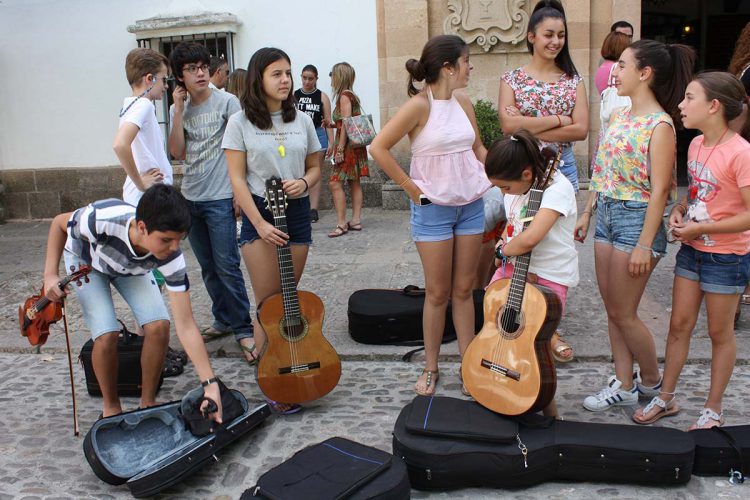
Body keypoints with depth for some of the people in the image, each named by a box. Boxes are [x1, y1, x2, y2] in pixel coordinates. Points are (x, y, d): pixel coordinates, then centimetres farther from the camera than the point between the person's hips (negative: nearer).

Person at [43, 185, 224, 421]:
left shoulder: (172, 259, -36)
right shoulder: (102, 218, -43)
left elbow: (185, 325, -34)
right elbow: (60, 223, -17)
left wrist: (210, 384, -39)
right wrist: (51, 275, -22)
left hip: (132, 267, 2)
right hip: (87, 260, -1)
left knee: (159, 326, -20)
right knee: (107, 335, -21)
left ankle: (148, 403, 4)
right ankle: (111, 407, 6)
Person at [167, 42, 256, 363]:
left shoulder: (227, 102, -5)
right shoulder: (178, 110, 9)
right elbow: (177, 153, -2)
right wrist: (179, 111, -6)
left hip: (219, 199, -5)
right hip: (190, 200, 5)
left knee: (227, 267, -5)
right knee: (208, 268, 13)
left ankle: (243, 329, 5)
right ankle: (223, 320, 26)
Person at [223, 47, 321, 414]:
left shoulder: (301, 121, 8)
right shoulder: (240, 123, -3)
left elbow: (315, 167, 15)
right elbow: (237, 180, -7)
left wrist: (303, 182, -9)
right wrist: (259, 224, -15)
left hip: (297, 212, 4)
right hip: (259, 213, -3)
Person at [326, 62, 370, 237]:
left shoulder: (344, 96, -11)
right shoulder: (352, 96, 14)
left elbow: (346, 124, -18)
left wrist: (340, 149, -19)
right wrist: (331, 124, 13)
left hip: (348, 145, -10)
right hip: (355, 145, 10)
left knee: (335, 183, -10)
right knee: (354, 183, 10)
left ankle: (341, 224, -10)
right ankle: (356, 220, 13)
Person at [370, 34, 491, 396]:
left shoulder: (463, 101, 6)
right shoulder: (419, 105, -14)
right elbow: (379, 148, -19)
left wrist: (492, 175, 4)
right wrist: (412, 189, -15)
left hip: (471, 204, 6)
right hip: (433, 207, -5)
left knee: (464, 289, 11)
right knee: (438, 292, 3)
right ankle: (431, 369, 19)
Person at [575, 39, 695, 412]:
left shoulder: (659, 125, -15)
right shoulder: (619, 115, 9)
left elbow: (659, 190, -18)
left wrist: (645, 245, -19)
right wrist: (587, 212, 14)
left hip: (636, 218, -8)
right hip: (607, 214, 8)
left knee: (623, 313, 1)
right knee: (612, 310, 12)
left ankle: (651, 381, 24)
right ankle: (624, 385, 24)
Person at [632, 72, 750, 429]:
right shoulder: (696, 145, 4)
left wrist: (701, 228, -20)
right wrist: (680, 208, -2)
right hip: (691, 250, 7)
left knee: (720, 333, 9)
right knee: (679, 324, 13)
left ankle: (712, 410, 24)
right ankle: (666, 398, 27)